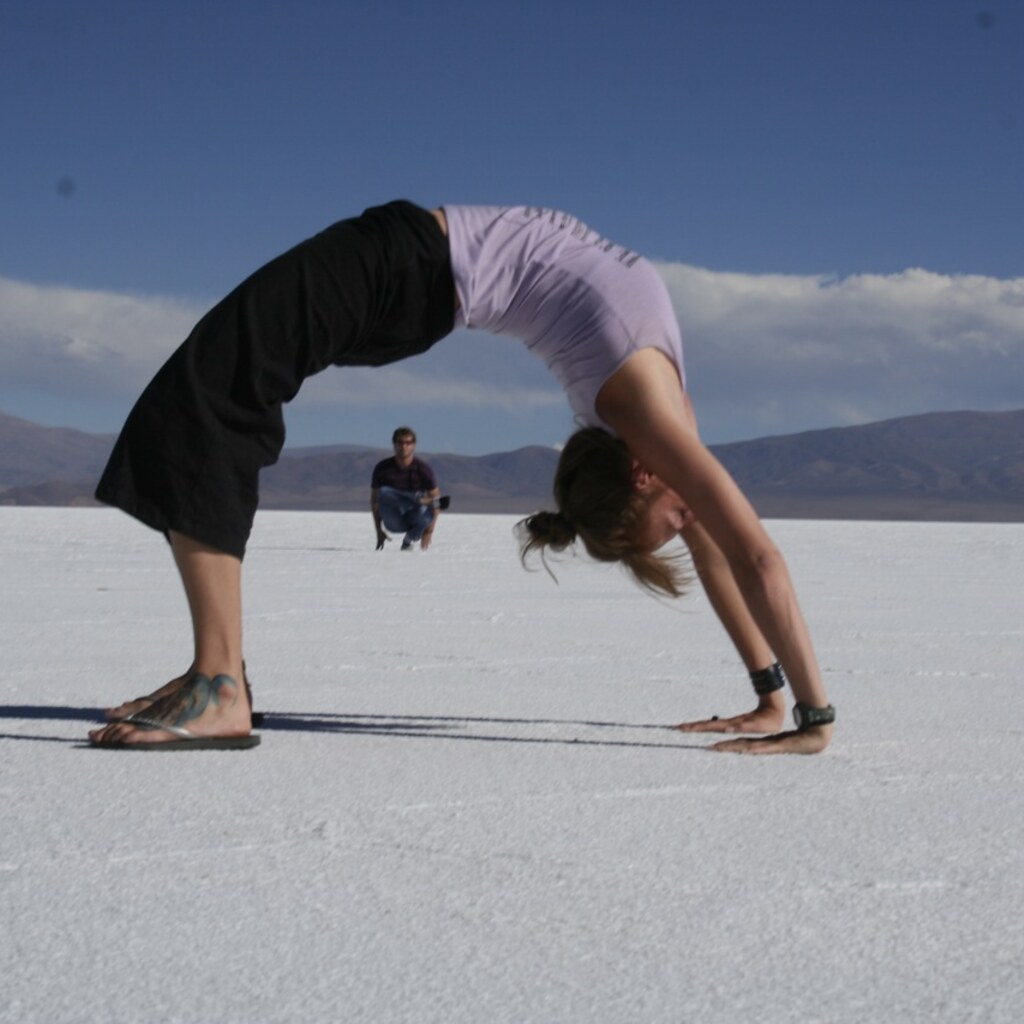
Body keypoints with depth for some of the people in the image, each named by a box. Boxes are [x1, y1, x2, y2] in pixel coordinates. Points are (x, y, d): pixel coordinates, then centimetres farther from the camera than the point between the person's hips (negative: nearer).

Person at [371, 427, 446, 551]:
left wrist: (429, 531, -10)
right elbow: (375, 500, 2)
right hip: (394, 522, -1)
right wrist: (379, 532, -2)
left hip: (415, 522, 1)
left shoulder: (423, 469, -6)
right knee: (384, 492, -28)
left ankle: (409, 539, -7)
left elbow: (435, 498, -3)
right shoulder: (382, 468, -4)